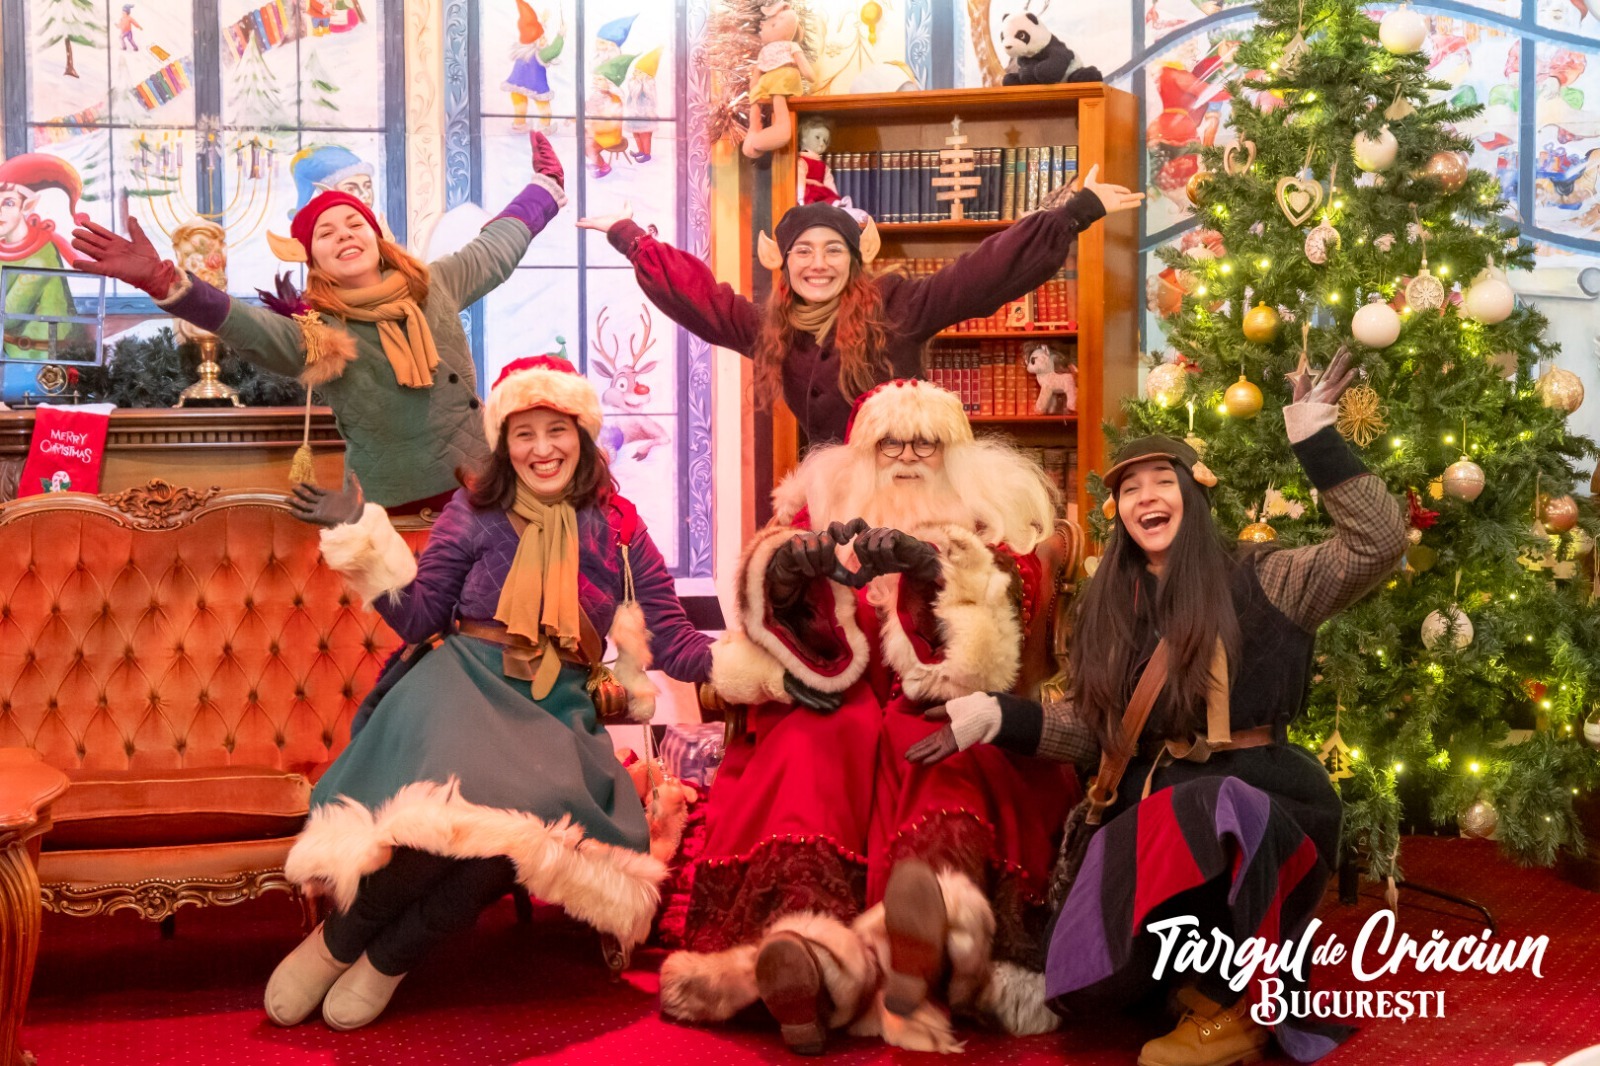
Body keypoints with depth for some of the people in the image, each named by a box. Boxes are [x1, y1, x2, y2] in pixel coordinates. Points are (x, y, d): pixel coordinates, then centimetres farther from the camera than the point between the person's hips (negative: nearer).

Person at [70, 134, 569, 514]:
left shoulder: (434, 285, 6)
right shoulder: (315, 333, -5)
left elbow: (495, 250, 23)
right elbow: (244, 324, -22)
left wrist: (545, 189, 36)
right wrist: (162, 280, -39)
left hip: (476, 486, 4)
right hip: (394, 507, -3)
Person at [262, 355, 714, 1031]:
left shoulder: (616, 528, 10)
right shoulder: (475, 512, 7)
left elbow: (673, 640, 7)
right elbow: (417, 619, 6)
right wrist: (360, 537, -3)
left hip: (557, 710, 2)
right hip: (466, 685, -1)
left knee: (537, 806, -34)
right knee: (460, 792, -36)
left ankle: (389, 955, -13)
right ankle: (336, 939, -12)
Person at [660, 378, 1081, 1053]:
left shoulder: (989, 521, 17)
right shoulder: (824, 508, 20)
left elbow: (1016, 602, -4)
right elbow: (767, 580, 1)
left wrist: (934, 563, -23)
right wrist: (805, 556, -23)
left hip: (943, 716, -1)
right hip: (835, 703, 1)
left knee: (943, 763, -35)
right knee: (813, 755, -32)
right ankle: (810, 949, -55)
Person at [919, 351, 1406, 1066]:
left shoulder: (1258, 584, 1)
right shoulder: (1105, 608, 13)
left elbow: (1378, 545, -10)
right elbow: (1091, 732, 12)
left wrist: (1317, 440, -16)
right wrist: (1001, 717, -3)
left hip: (1255, 795, -3)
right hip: (1148, 807, 3)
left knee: (1195, 824, -41)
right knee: (1087, 987, -17)